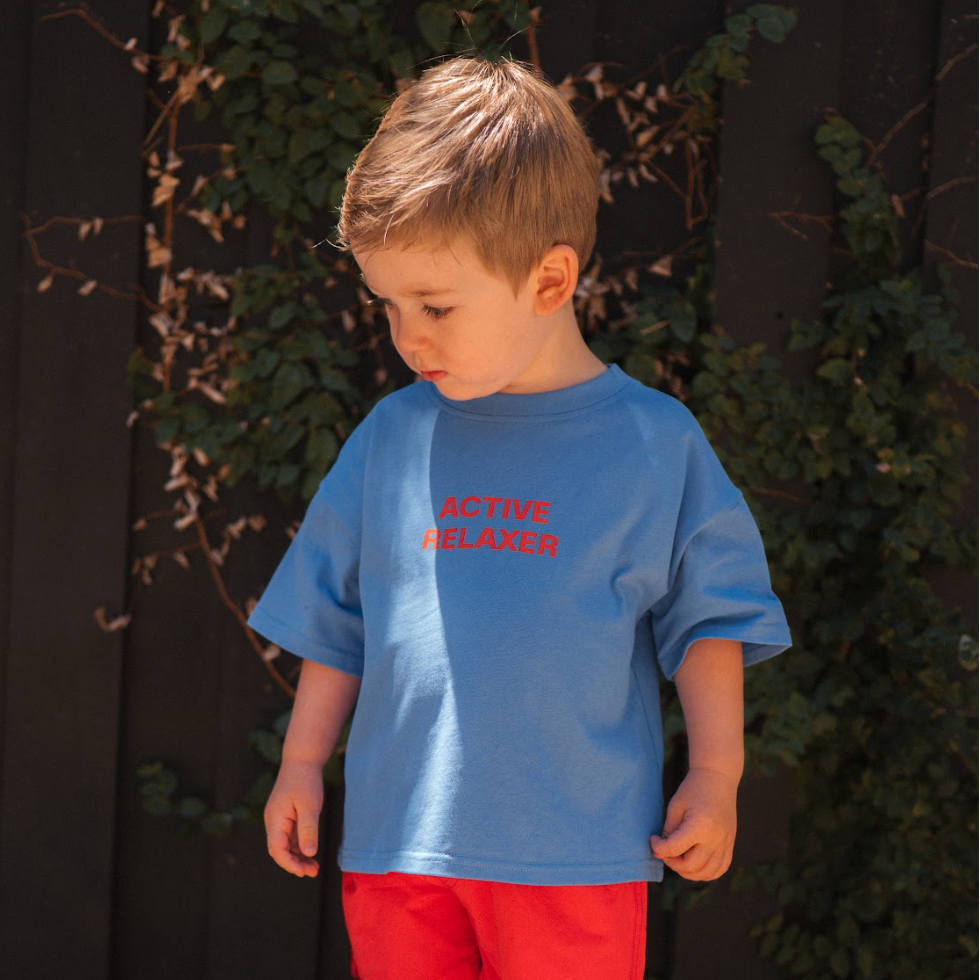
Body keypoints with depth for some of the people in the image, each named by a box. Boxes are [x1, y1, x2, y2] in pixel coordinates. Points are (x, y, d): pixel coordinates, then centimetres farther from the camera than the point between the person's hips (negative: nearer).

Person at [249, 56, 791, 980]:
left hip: (575, 851, -3)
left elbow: (711, 618, 5)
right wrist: (302, 765, 14)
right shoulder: (390, 437, 6)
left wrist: (714, 776, 0)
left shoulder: (654, 445, -2)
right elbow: (335, 621, 15)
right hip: (397, 836, 3)